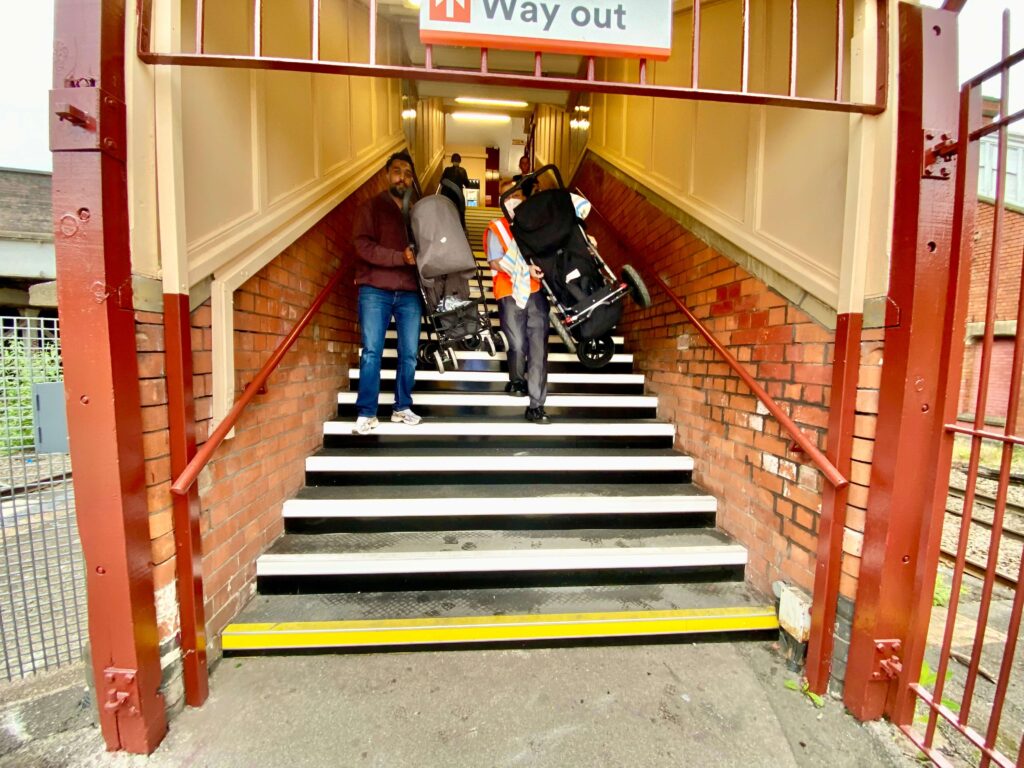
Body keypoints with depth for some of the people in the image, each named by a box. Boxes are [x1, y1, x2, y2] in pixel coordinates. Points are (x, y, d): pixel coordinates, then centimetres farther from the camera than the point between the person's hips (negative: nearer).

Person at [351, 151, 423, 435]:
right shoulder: (372, 206, 7)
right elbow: (363, 245, -6)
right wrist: (400, 257, -16)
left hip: (409, 293, 3)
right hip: (375, 290, -3)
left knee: (409, 354, 1)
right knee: (372, 351, -7)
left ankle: (402, 407, 14)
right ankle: (366, 413, 1)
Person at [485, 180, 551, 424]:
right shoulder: (496, 228, 8)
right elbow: (495, 262, -5)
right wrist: (525, 269, -15)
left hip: (536, 292, 2)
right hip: (510, 294, -2)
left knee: (538, 348, -6)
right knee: (518, 345, -8)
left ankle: (536, 406, -2)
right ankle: (516, 381, 25)